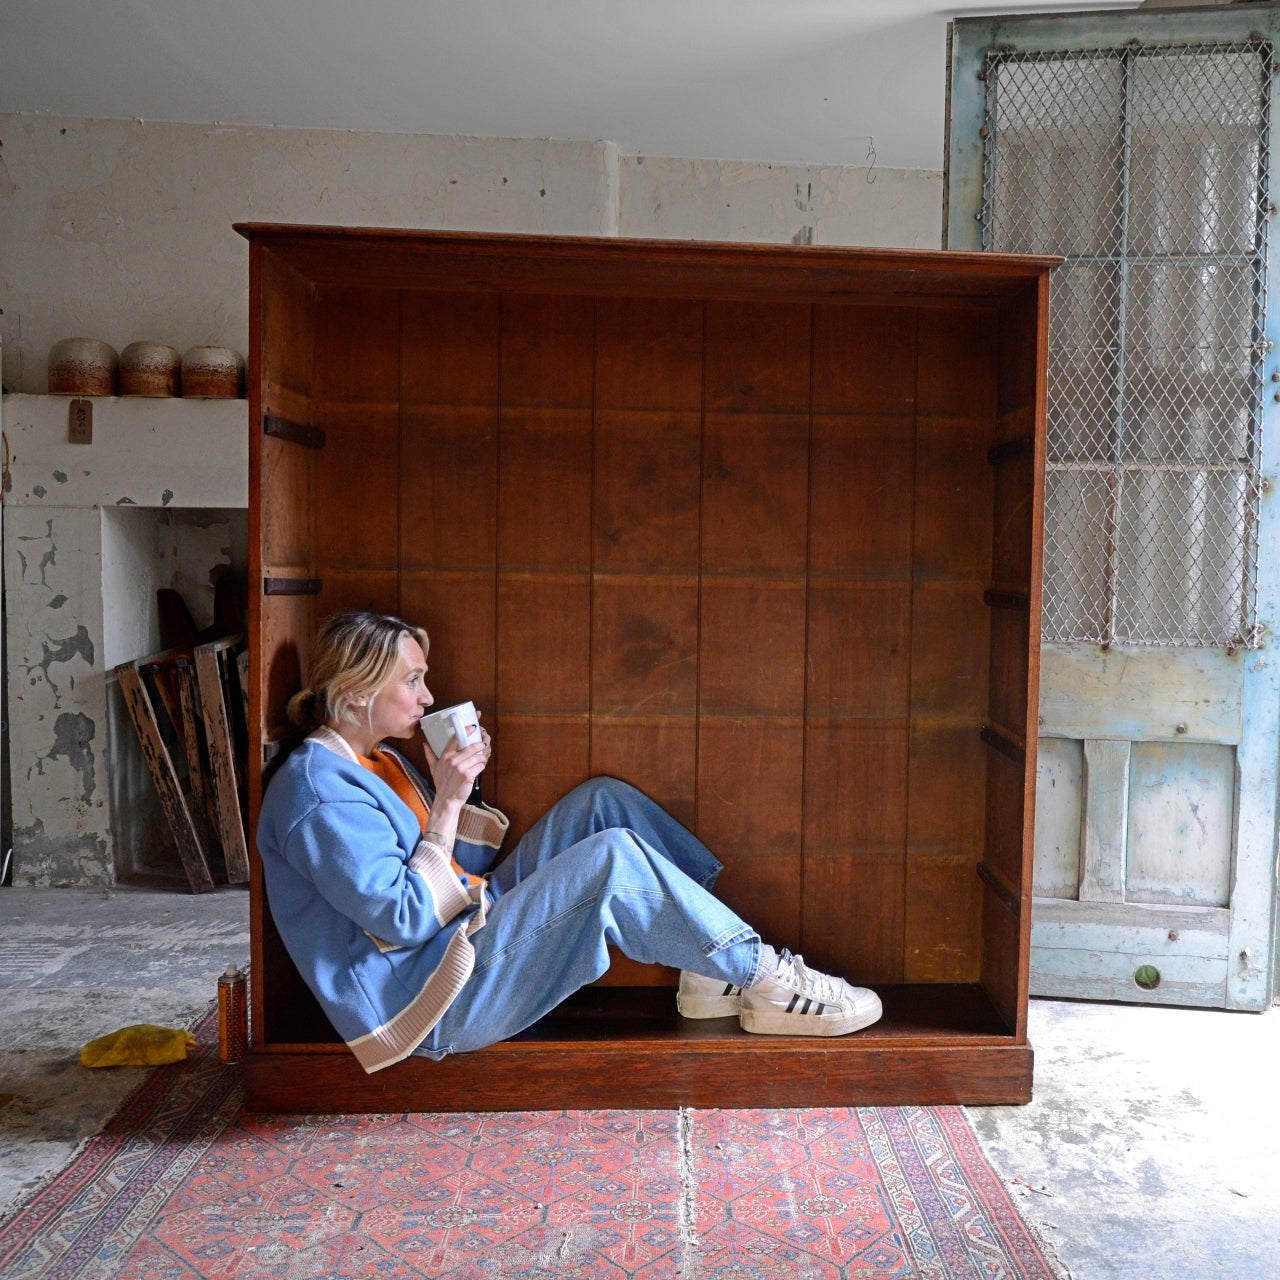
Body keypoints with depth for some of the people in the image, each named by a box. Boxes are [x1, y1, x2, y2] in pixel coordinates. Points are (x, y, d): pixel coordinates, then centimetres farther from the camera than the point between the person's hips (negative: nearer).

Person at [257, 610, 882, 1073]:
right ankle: (762, 976, -10)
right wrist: (447, 803, -17)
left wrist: (454, 791, -1)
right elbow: (405, 916, -22)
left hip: (468, 931, 10)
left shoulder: (377, 763, 13)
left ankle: (712, 969, -3)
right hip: (429, 998, -10)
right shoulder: (319, 790, -17)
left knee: (601, 800, 0)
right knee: (611, 857, -25)